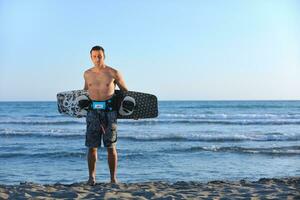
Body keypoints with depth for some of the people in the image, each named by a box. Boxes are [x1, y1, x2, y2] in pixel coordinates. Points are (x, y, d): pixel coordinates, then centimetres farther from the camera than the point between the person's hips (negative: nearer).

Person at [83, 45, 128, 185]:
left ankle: (113, 178, 9)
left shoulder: (113, 73, 1)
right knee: (92, 146, -1)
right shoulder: (87, 74, 10)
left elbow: (125, 91, 9)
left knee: (110, 147, 2)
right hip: (93, 111, 2)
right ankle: (91, 177, 4)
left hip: (109, 110, -2)